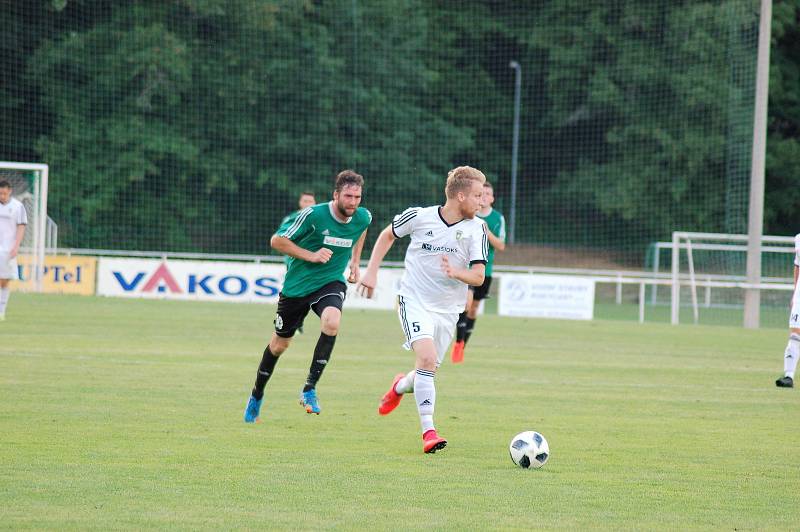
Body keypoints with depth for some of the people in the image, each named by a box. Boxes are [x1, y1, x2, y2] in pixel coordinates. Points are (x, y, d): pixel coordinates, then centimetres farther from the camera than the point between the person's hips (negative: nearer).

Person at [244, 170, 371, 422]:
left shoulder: (363, 217, -8)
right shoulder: (313, 215, -22)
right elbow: (277, 240, -14)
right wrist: (311, 256, -23)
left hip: (331, 282, 2)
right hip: (297, 285, -2)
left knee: (332, 321, -32)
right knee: (280, 344, 11)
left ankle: (309, 389, -21)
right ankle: (257, 394, 38)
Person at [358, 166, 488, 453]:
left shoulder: (476, 229, -7)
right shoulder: (419, 217, -9)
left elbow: (478, 277, -11)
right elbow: (387, 235, 10)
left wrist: (455, 273, -31)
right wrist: (371, 271, 2)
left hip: (448, 308, 3)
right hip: (414, 300, -3)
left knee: (427, 372, 8)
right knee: (427, 357, -24)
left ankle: (401, 386, 46)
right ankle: (428, 431, -22)